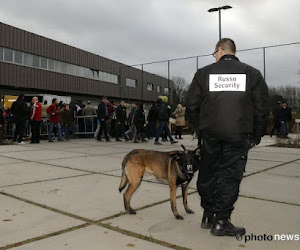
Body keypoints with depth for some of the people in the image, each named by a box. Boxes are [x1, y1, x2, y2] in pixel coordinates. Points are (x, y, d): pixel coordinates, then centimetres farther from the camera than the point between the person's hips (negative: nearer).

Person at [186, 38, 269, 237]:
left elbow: (192, 104, 4)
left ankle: (208, 216, 25)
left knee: (208, 175, 14)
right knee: (230, 176, 4)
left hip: (210, 133, 1)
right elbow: (262, 108, 3)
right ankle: (221, 222, 7)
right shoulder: (252, 73, 5)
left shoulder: (204, 73, 5)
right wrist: (257, 135, 11)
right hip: (239, 135, -1)